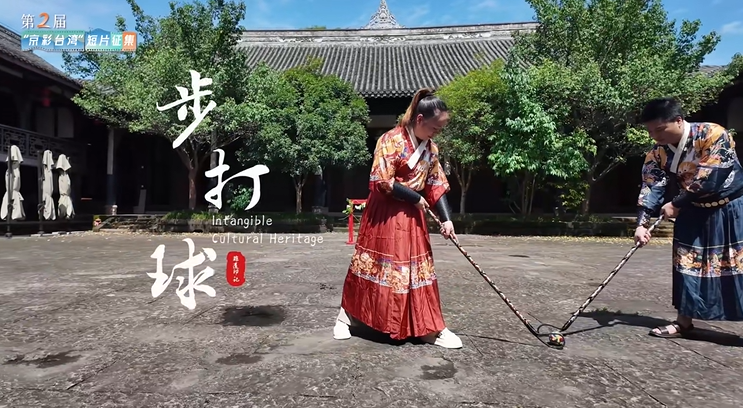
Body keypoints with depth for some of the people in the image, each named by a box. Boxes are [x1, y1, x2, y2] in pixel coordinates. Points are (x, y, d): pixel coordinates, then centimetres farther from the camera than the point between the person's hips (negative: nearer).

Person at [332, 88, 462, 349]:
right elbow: (383, 181, -21)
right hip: (384, 214, -6)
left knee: (419, 269, 8)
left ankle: (429, 327, 18)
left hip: (412, 217, 6)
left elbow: (437, 186, 8)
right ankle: (347, 316, 23)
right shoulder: (391, 140, -15)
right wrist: (416, 198, -13)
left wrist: (446, 219, -2)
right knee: (372, 265, 3)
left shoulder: (431, 149, 7)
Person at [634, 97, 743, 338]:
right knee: (687, 264, 6)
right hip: (695, 212, 5)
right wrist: (642, 223, -26)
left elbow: (708, 181, -26)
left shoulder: (713, 135, -24)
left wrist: (675, 205, -17)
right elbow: (651, 187, -14)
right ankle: (684, 322, 17)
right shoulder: (658, 152, -8)